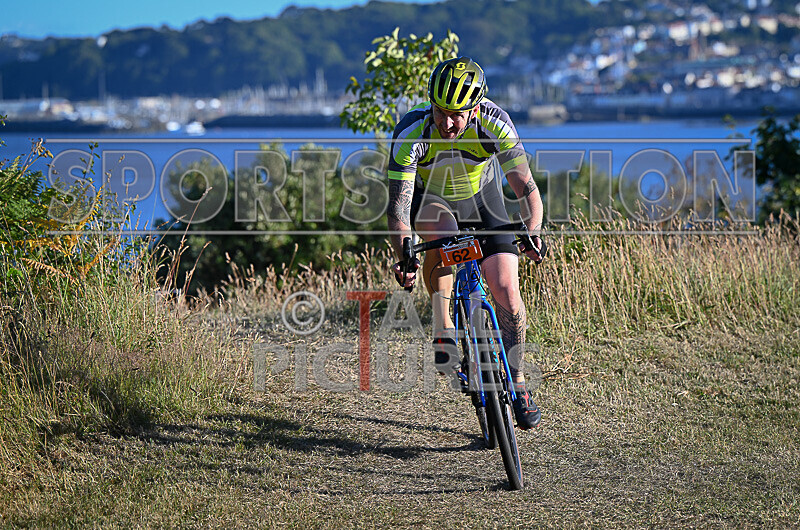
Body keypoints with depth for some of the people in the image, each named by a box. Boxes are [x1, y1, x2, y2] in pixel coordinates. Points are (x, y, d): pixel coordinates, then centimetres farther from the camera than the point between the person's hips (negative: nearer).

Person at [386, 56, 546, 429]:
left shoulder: (494, 123, -33)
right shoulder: (411, 132, -35)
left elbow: (526, 188, -31)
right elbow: (397, 208, -37)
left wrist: (533, 233, -48)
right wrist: (404, 256, -54)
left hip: (480, 197, 1)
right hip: (429, 199, -1)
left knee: (506, 292, -9)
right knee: (441, 232, -37)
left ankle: (516, 382, 10)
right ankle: (443, 330, -20)